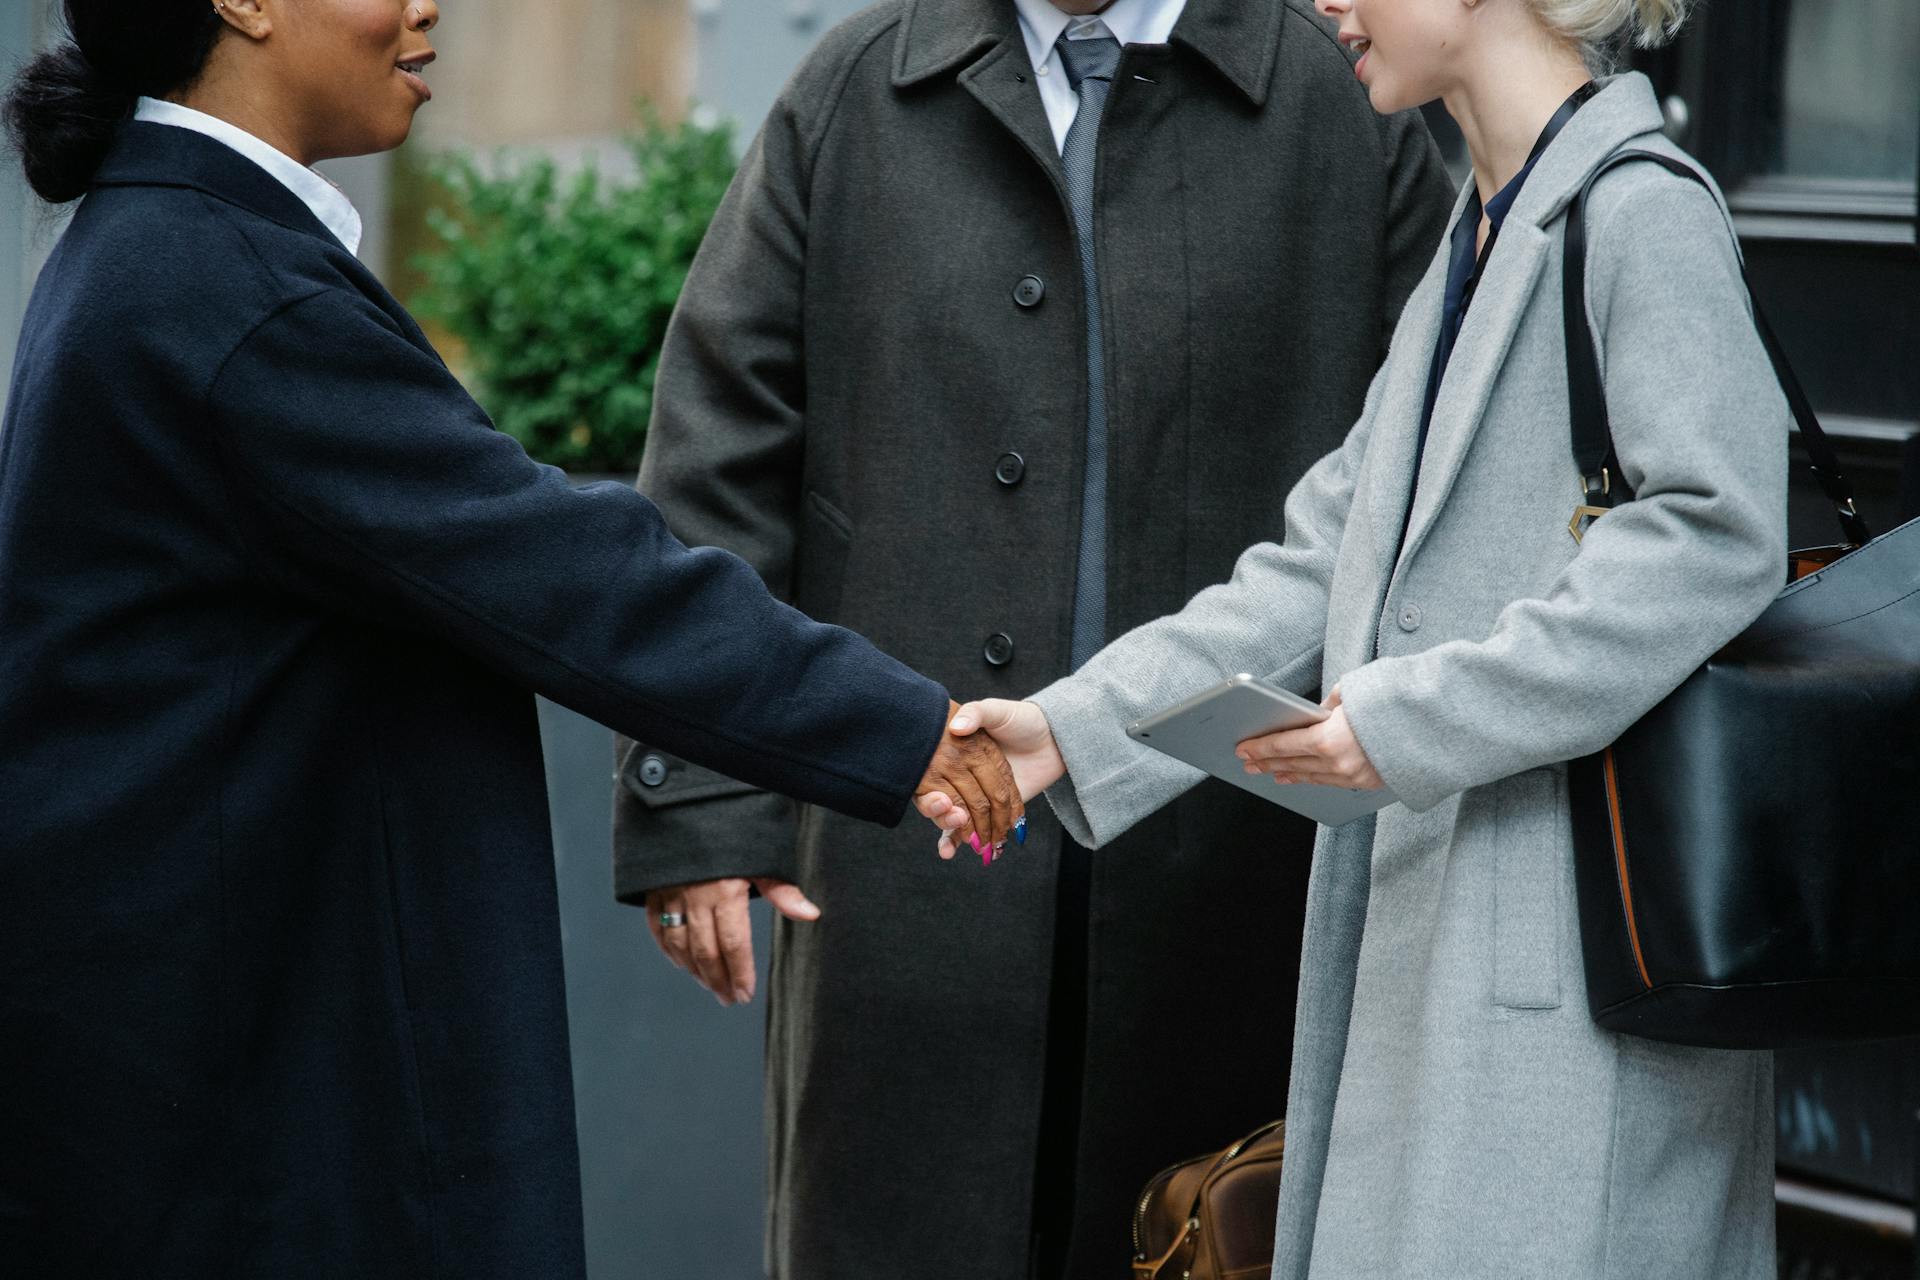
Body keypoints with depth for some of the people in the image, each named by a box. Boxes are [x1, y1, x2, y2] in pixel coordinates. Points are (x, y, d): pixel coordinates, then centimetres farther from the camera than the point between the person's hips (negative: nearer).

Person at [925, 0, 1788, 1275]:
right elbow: (1323, 568, 18)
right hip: (1432, 924, 9)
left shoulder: (1643, 214, -10)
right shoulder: (1473, 247, 18)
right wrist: (1073, 727, 10)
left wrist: (1413, 715, -22)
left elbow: (1718, 530, -21)